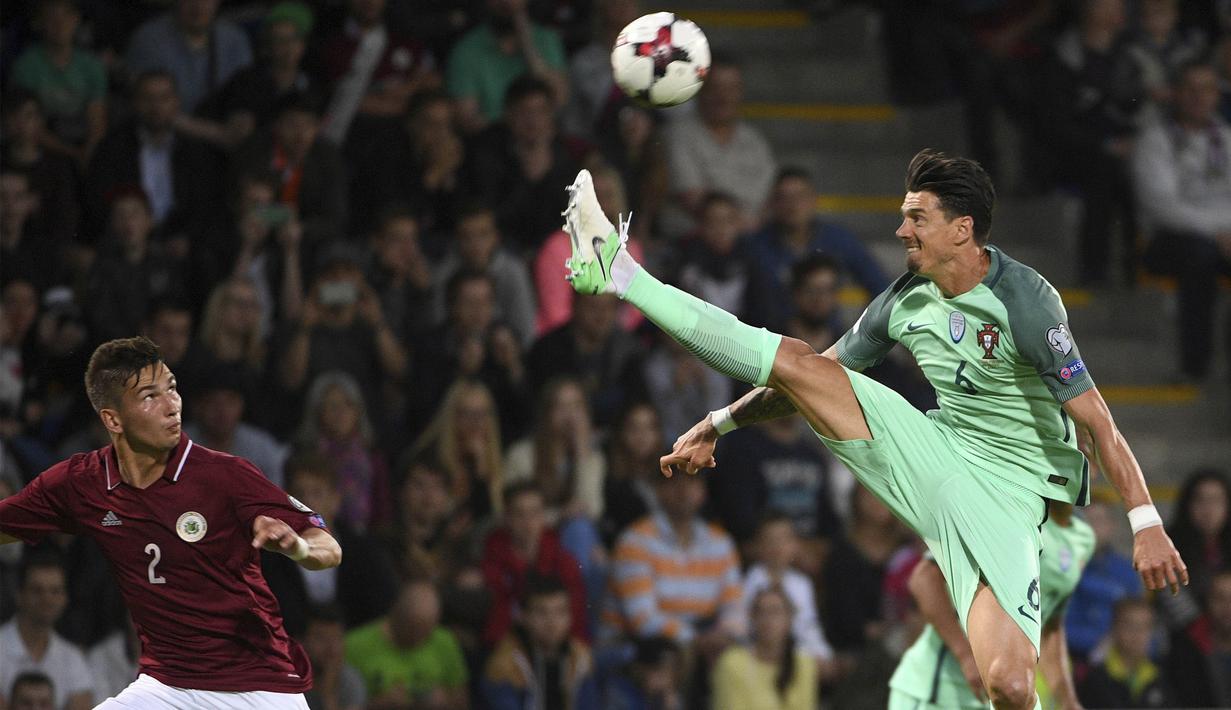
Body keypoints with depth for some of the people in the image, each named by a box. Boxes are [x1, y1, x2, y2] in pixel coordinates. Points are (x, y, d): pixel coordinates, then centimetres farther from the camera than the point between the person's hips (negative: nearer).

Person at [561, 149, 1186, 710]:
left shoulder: (1024, 299, -19)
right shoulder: (905, 301, 3)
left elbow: (1094, 419, -21)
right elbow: (820, 376, 16)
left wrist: (1146, 523, -27)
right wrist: (718, 425, 16)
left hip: (1004, 491, -6)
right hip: (933, 450, 6)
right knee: (792, 359, -4)